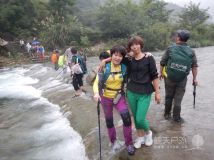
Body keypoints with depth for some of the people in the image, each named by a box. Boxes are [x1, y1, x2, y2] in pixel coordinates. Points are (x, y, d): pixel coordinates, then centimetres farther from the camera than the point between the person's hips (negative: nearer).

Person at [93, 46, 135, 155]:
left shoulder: (124, 67, -7)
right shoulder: (105, 67, -14)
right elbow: (97, 82, -16)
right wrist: (96, 93, -36)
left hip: (119, 97, 1)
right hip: (106, 98, 0)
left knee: (126, 117, -20)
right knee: (109, 121, 12)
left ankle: (129, 143, 2)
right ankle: (113, 141, 39)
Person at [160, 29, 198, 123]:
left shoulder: (170, 49, -8)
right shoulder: (191, 52, -4)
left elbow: (162, 63, -5)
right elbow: (194, 67, -3)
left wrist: (161, 73, 9)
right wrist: (194, 79, 7)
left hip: (169, 78, 0)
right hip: (182, 80, 0)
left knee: (168, 97, 16)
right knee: (178, 99, 9)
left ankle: (167, 114, 30)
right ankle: (176, 118, 18)